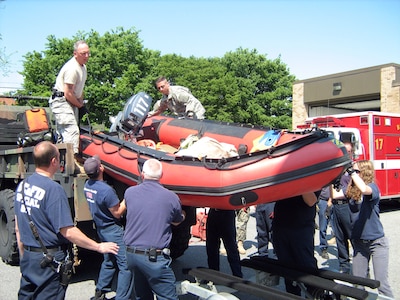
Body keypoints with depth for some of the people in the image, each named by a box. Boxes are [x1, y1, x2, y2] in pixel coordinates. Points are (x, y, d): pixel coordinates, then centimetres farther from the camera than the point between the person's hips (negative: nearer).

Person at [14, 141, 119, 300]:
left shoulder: (22, 186, 2)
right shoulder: (53, 189, -22)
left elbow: (18, 229, 10)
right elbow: (68, 232, -23)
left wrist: (23, 256, 22)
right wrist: (99, 247, -13)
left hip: (28, 257, 7)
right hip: (49, 260, -7)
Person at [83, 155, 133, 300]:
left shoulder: (87, 185, 0)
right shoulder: (106, 190, -26)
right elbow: (117, 213, -18)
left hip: (101, 228, 9)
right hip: (113, 230, -9)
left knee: (109, 262, 24)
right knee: (126, 266, -2)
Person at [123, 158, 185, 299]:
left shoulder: (129, 192, 0)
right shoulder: (171, 197, -8)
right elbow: (177, 222, 11)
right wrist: (182, 214, 35)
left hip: (131, 254, 5)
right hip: (154, 257, -5)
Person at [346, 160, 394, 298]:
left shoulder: (373, 186, -15)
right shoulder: (351, 190, 1)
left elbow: (364, 189, -37)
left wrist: (352, 171, -29)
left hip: (376, 242, -5)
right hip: (359, 241, 6)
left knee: (381, 283, -5)